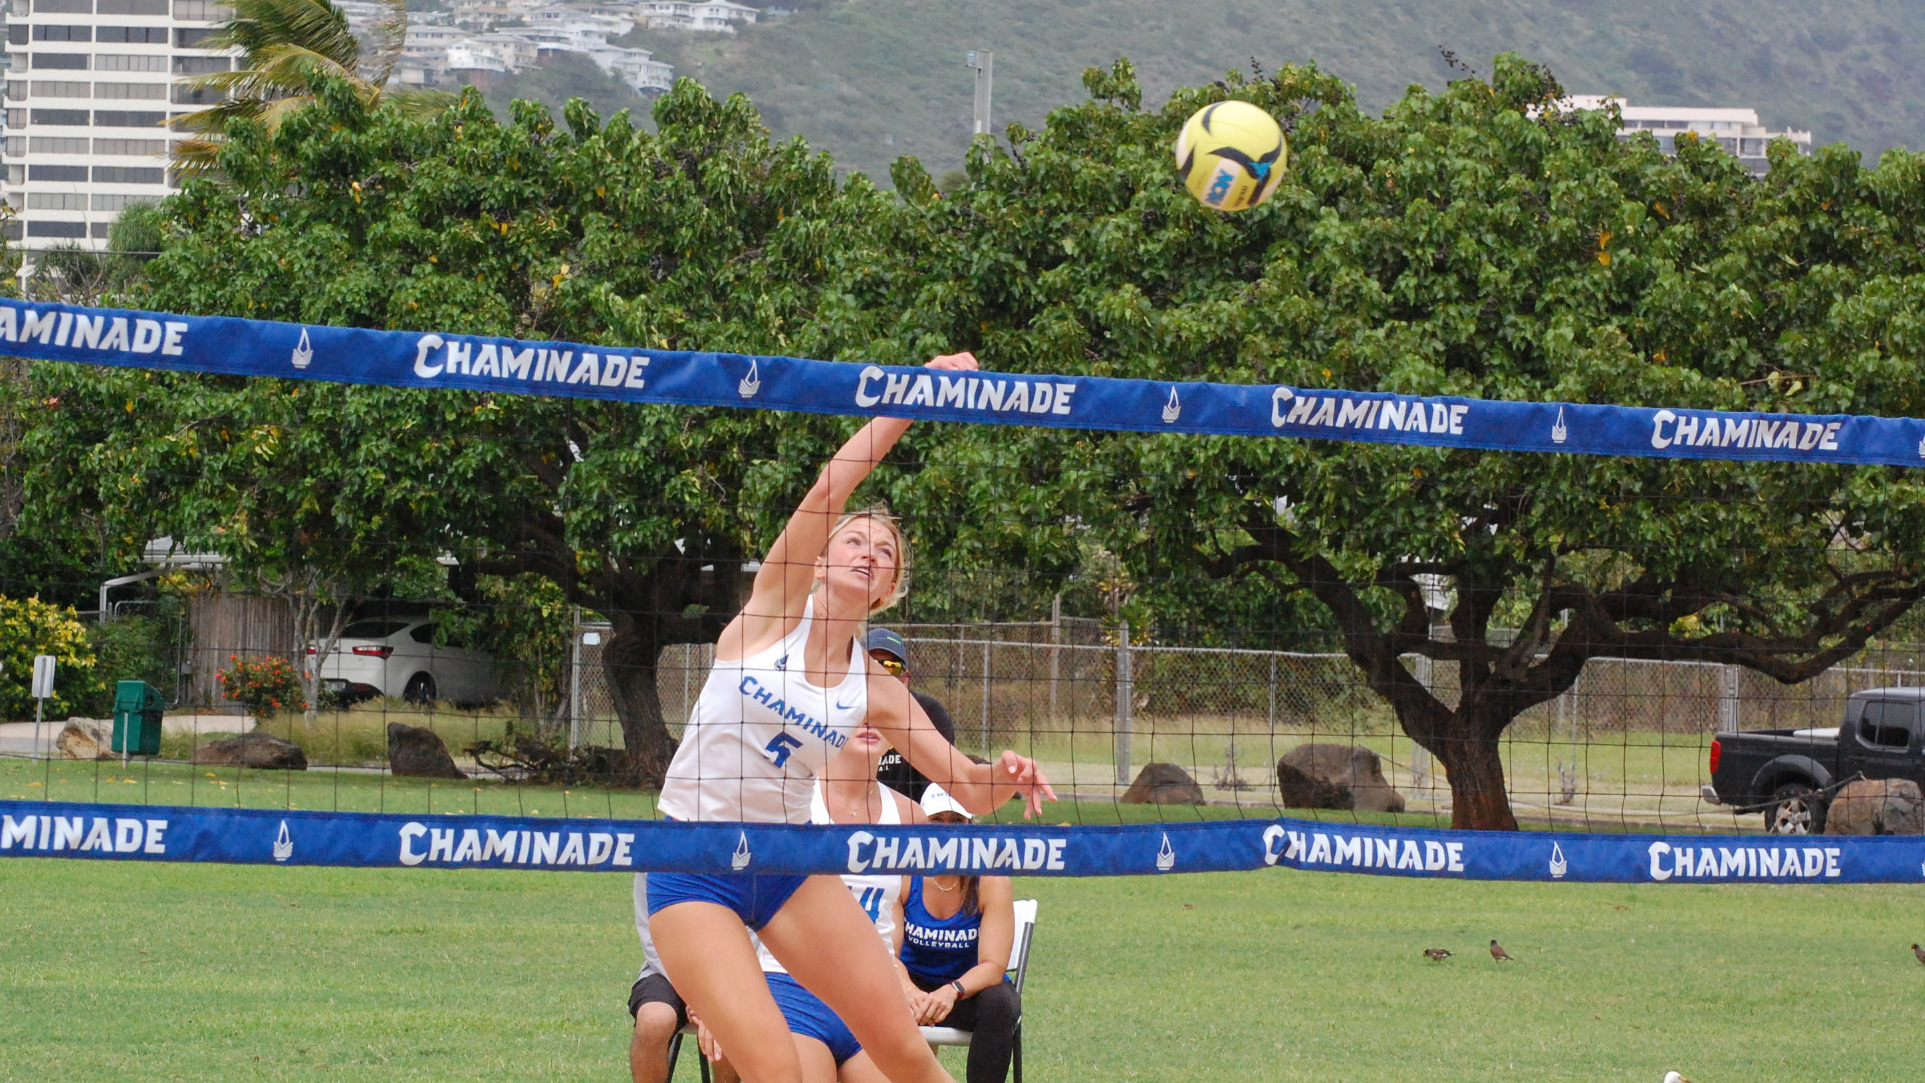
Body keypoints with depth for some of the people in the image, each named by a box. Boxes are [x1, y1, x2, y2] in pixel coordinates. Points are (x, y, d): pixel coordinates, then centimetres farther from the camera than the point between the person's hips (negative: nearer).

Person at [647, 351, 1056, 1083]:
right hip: (694, 872, -4)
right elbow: (828, 491, -17)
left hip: (789, 867, 4)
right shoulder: (775, 611, -4)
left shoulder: (875, 690, 5)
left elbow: (969, 790, 6)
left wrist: (1003, 775, -18)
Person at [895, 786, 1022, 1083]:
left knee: (998, 1003, -35)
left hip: (971, 988, -1)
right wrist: (909, 991, -40)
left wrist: (952, 992, -43)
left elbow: (993, 965, -22)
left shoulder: (991, 881, -14)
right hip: (915, 984, 1)